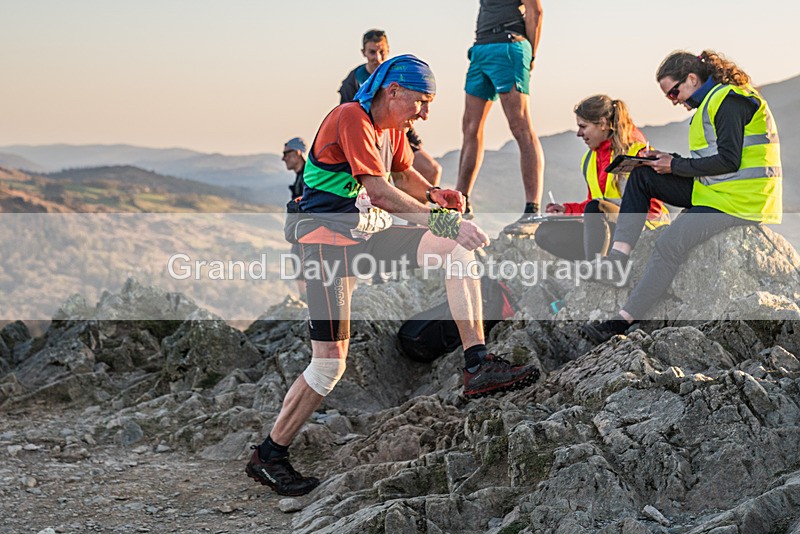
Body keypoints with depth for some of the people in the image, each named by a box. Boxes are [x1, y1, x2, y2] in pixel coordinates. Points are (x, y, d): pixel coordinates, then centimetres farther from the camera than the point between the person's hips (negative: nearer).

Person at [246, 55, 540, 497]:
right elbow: (379, 191, -28)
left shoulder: (392, 127, 9)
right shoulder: (351, 118, -18)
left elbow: (403, 173, 27)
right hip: (329, 240, -8)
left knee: (457, 248, -12)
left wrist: (433, 193, 4)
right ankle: (268, 456, 5)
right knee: (329, 361, -10)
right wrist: (445, 220, -32)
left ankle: (477, 365, -16)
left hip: (371, 234, 8)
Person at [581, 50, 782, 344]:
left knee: (669, 244, -26)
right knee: (641, 176, 4)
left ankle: (623, 320, -25)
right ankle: (616, 260, -8)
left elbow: (728, 161, -21)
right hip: (714, 190, 11)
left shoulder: (728, 101, -13)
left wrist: (676, 166, -13)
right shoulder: (713, 101, 18)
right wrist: (668, 160, 5)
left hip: (739, 200, -11)